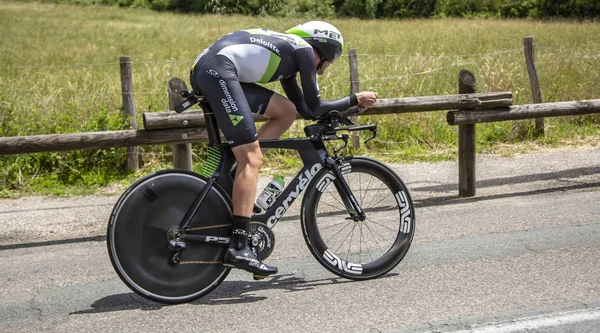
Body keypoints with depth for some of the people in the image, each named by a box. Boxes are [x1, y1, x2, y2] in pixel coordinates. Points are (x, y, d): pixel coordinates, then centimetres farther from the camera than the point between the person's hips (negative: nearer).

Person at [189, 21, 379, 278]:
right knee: (252, 158, -12)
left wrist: (342, 110, 31)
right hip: (217, 70, -9)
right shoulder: (304, 48, 6)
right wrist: (355, 99, 16)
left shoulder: (287, 50, 30)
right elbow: (314, 108, 6)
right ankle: (238, 248, -19)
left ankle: (238, 178, 9)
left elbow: (304, 109, 33)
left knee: (286, 111, 13)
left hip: (203, 72, 9)